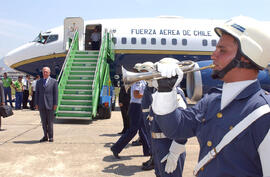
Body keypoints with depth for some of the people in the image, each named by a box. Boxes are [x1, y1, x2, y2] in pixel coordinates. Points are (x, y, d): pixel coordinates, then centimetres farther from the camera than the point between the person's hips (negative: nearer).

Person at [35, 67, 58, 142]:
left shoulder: (54, 81, 2)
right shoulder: (39, 82, 12)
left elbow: (56, 93, -1)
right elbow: (37, 93, 11)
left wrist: (55, 104, -7)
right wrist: (36, 104, 4)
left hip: (50, 104, -3)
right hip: (41, 105, 3)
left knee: (50, 122, 2)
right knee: (43, 122, 7)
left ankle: (51, 137, 11)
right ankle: (45, 136, 16)